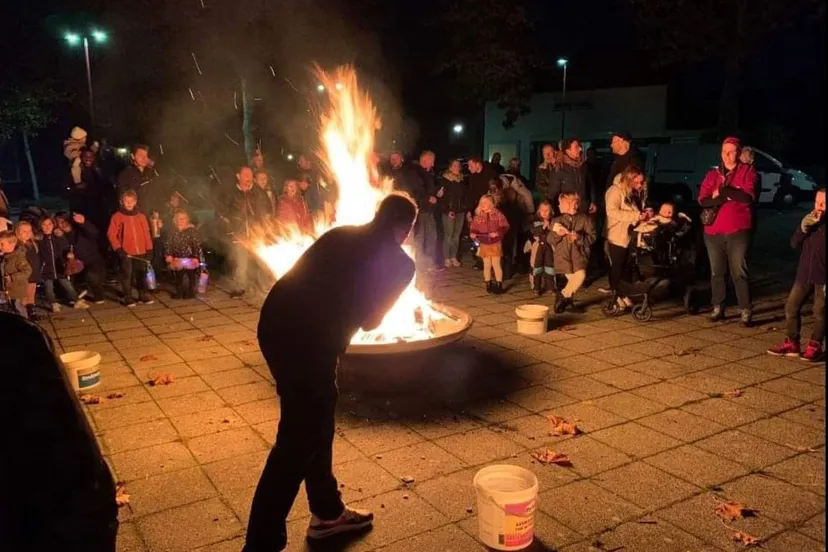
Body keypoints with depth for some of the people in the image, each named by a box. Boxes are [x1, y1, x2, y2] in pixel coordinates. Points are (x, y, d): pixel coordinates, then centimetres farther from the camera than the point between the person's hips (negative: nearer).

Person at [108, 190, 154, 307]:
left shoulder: (141, 216, 7)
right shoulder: (117, 216, -1)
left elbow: (146, 233, 7)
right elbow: (111, 234, -3)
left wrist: (149, 249, 3)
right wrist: (118, 249, -11)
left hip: (141, 251, 3)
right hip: (126, 252, -3)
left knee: (142, 273, 9)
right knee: (127, 274, 1)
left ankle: (143, 295, 19)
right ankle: (128, 298, 7)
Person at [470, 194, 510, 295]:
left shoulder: (498, 214, -8)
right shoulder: (478, 216, -1)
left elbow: (505, 227, -9)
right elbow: (473, 228, 5)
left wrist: (498, 233, -25)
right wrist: (472, 234, -16)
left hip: (495, 244, -2)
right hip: (484, 244, 3)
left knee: (496, 264, -2)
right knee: (487, 265, 8)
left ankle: (499, 285, 8)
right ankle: (488, 285, 20)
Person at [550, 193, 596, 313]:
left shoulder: (585, 219, 1)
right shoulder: (557, 220, 9)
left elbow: (592, 237, -2)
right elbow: (550, 240, 8)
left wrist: (579, 237, -18)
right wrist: (556, 234, -13)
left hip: (579, 254, -1)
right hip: (563, 255, 1)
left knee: (581, 276, -19)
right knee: (572, 278, -12)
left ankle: (563, 296, 1)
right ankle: (567, 299, 10)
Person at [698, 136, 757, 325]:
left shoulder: (747, 171, 3)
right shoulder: (712, 174, 13)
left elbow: (748, 197, -13)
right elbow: (703, 200, 0)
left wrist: (721, 192, -10)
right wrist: (732, 193, -12)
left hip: (738, 231, -4)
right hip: (713, 231, 4)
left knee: (739, 272, -5)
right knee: (717, 272, 8)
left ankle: (745, 310, -1)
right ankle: (718, 308, 16)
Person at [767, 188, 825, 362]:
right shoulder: (810, 221, 11)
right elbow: (794, 243, 6)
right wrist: (803, 227, -10)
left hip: (822, 277, -6)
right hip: (804, 274, 6)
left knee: (819, 312, -2)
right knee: (791, 307, 6)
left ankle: (814, 347, 10)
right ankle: (792, 343, 17)